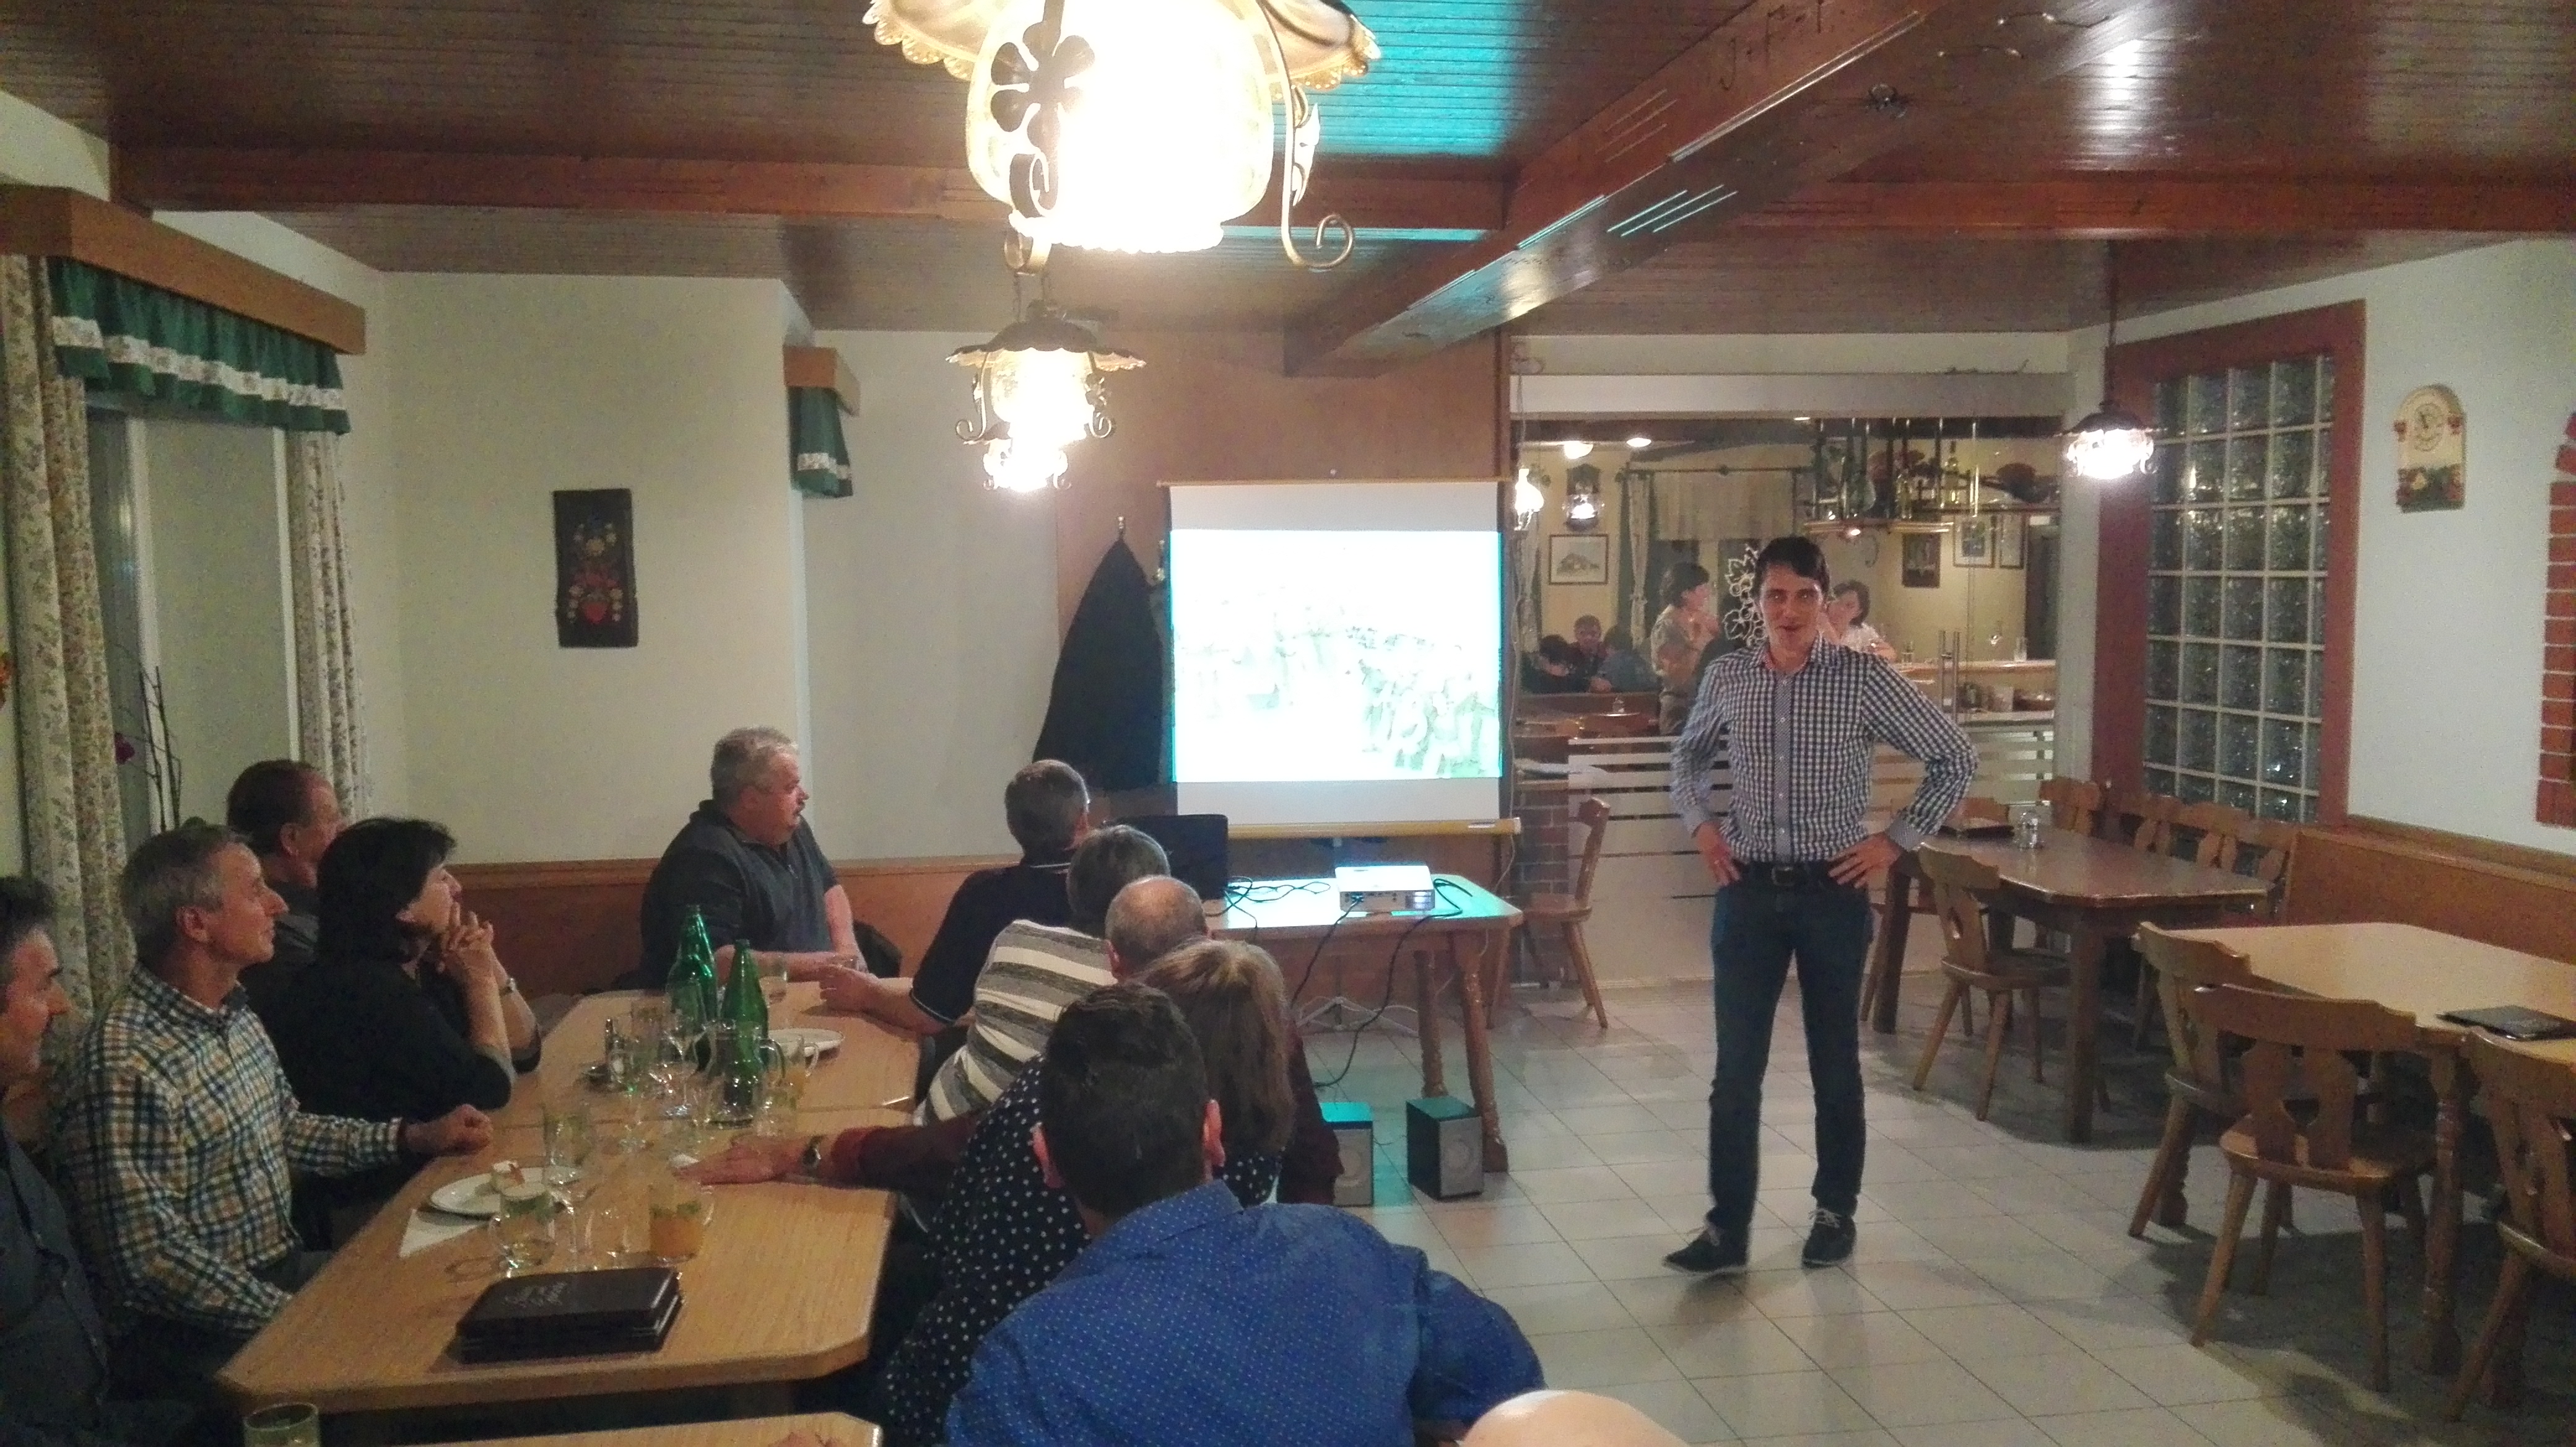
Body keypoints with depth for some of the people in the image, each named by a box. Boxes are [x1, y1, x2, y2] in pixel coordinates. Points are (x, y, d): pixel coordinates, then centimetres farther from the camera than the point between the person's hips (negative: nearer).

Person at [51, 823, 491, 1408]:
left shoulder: (235, 1015, 7)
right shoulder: (125, 1064, -23)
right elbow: (150, 1260, -25)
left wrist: (415, 1136, 10)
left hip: (284, 1271, 9)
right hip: (199, 1337, -9)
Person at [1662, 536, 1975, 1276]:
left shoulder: (1865, 678, -7)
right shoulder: (1726, 677, 2)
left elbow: (1955, 758, 0)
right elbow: (1687, 755, 21)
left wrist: (1896, 839, -4)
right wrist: (1699, 824, 6)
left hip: (1832, 893, -2)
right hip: (1748, 892, 2)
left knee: (1834, 1062, 11)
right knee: (1736, 1068, 2)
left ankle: (1836, 1212, 28)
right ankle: (1727, 1226, 10)